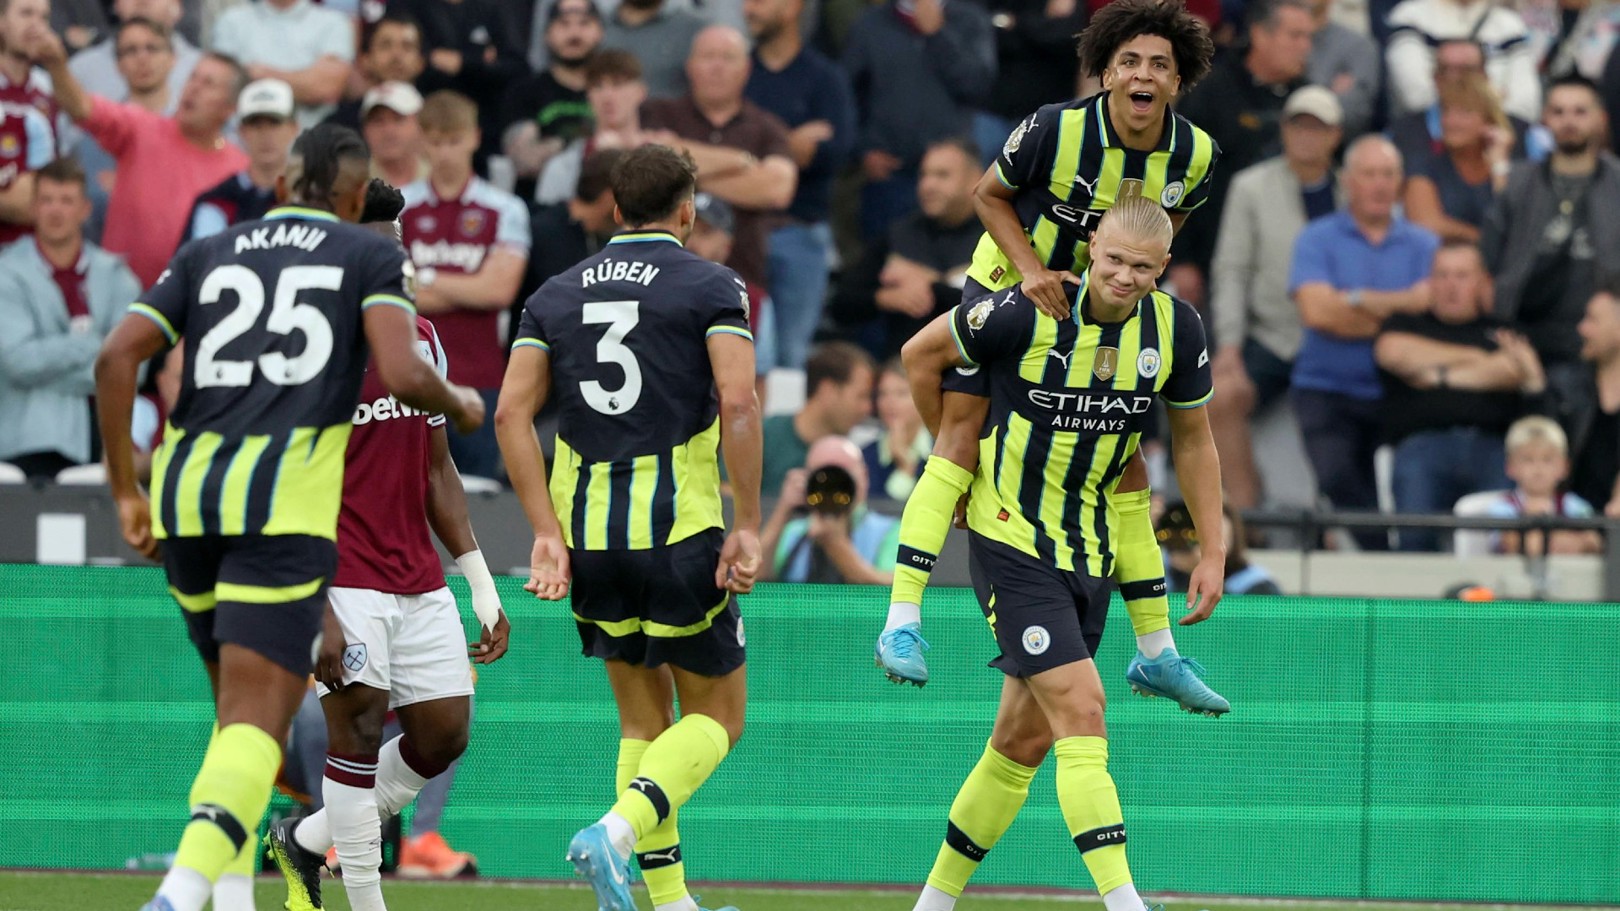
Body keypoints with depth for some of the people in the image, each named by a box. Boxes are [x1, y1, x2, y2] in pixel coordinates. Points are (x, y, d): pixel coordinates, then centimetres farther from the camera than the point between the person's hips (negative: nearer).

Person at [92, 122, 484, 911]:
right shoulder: (371, 256, 9)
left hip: (186, 492, 5)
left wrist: (126, 491, 12)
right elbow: (402, 375, -7)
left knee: (239, 704, 23)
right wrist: (460, 404, 15)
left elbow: (117, 356, 7)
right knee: (257, 720, -9)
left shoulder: (205, 255, 19)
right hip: (285, 500, -5)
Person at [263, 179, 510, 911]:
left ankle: (306, 840, 22)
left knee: (444, 733, 3)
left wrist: (483, 589, 16)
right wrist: (316, 611, -20)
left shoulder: (422, 338, 14)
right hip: (342, 578, -7)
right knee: (359, 721, -15)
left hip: (420, 583, 7)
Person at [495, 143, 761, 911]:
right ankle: (617, 832, -18)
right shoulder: (711, 287, 0)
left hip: (586, 534, 4)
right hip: (679, 530, -4)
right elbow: (737, 401, -14)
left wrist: (548, 533, -1)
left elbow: (511, 413, 1)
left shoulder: (555, 296, 12)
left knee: (644, 718, 17)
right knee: (716, 716, 8)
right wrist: (747, 525, -11)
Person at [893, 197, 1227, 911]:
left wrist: (1212, 551, 9)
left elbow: (1192, 436, 11)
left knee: (1027, 738, 12)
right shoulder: (1030, 312, -19)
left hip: (1089, 551, 6)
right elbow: (920, 354, -4)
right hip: (1011, 538, -6)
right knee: (1081, 710, -18)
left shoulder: (1175, 329, -4)